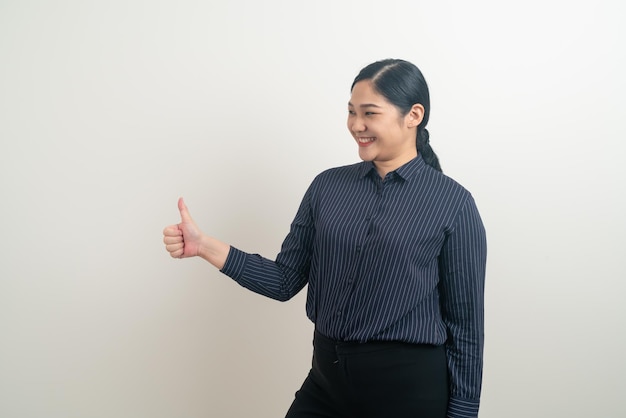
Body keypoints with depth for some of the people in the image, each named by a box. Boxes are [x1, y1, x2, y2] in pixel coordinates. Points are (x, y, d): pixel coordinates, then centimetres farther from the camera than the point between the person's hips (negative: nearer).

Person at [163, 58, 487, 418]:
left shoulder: (452, 203, -8)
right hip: (326, 377, 4)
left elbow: (465, 323, -5)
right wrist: (205, 246, -8)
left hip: (410, 386, -3)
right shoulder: (327, 186, 3)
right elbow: (286, 280, 3)